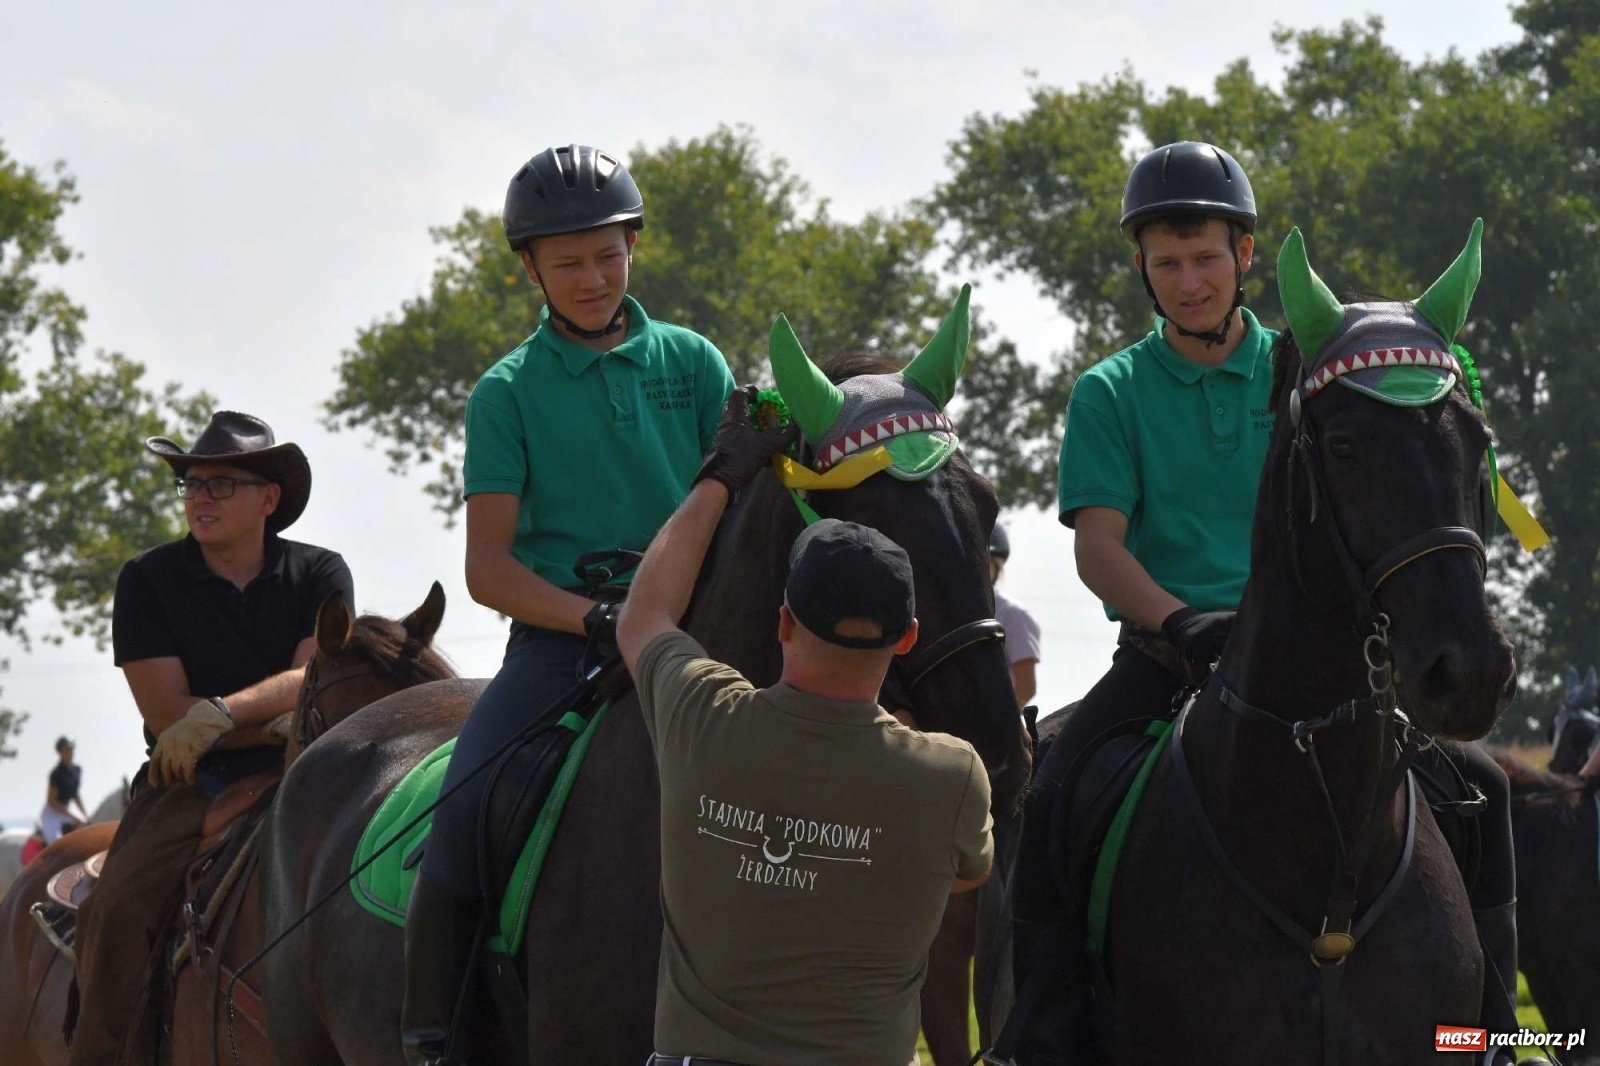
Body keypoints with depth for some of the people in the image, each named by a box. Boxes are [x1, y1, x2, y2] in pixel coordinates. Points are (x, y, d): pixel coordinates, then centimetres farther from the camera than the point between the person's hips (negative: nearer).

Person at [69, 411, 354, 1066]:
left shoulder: (320, 575, 6)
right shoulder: (148, 580, 3)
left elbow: (314, 681, -10)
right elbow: (166, 711, -6)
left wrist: (222, 713, -26)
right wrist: (281, 716, -10)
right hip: (191, 784, -1)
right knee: (117, 911, -28)